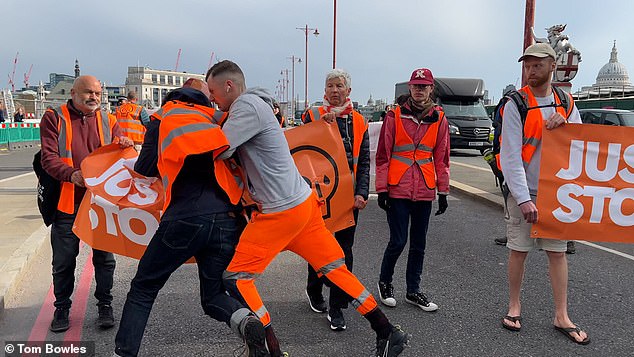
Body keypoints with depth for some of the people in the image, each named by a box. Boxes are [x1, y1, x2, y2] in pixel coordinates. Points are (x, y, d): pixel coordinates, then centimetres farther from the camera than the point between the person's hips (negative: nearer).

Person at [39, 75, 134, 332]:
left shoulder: (107, 121, 8)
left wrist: (125, 146, -17)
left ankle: (105, 305, 24)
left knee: (104, 257, 8)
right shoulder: (54, 118, -1)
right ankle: (62, 307, 28)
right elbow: (48, 157, -10)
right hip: (67, 202, -2)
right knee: (64, 260, 9)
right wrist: (71, 174, -29)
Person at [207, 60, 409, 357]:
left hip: (281, 212, -9)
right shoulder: (251, 105, 16)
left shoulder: (247, 106, -14)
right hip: (304, 201, 10)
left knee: (235, 277, 2)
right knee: (334, 268, 14)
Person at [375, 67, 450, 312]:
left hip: (425, 191, 3)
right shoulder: (394, 116, -2)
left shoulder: (439, 120, 6)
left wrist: (443, 191, 8)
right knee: (398, 241, -3)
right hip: (398, 190, -3)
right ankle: (384, 282, 22)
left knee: (419, 243, 11)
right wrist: (382, 189, -5)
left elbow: (441, 159, 10)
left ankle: (413, 290, 25)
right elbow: (382, 155, -1)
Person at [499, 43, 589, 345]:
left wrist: (564, 123, -13)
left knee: (558, 252, 6)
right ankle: (514, 306, 21)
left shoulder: (566, 102, 8)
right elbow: (510, 156, -13)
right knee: (518, 250, 3)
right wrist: (523, 199, -20)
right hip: (523, 194, -3)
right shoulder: (516, 104, -7)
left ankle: (561, 316, 15)